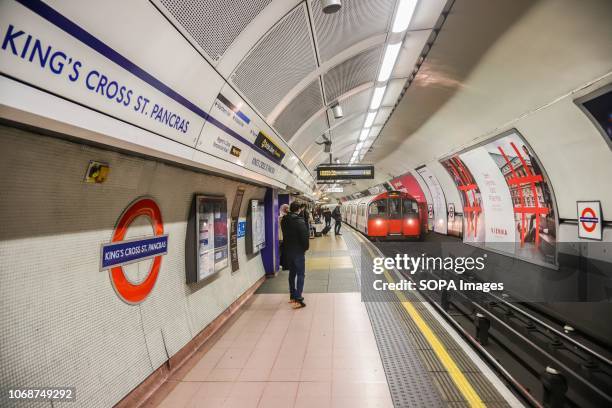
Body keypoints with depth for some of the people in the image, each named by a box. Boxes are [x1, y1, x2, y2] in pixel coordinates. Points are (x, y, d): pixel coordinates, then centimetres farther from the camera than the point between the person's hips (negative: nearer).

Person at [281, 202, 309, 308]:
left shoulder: (284, 220, 3)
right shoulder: (299, 220, -18)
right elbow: (304, 236, -17)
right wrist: (306, 247, -3)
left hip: (287, 251, 7)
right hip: (298, 251, -7)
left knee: (292, 273, 18)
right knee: (300, 274, -1)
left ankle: (292, 296, 27)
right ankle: (297, 300, -5)